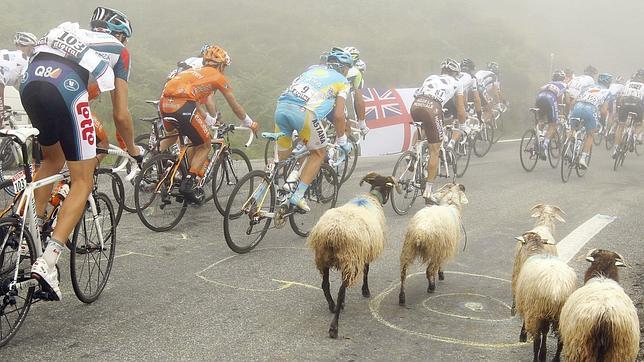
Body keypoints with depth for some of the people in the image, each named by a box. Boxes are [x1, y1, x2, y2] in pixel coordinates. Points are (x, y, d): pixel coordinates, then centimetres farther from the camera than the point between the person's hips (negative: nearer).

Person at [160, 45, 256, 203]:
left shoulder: (193, 72, 34)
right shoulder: (218, 76, 15)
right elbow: (235, 106, 21)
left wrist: (210, 120, 51)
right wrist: (249, 123, 35)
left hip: (164, 103, 7)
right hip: (183, 108, -6)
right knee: (204, 146, 12)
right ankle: (188, 183, -2)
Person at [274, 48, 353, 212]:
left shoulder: (314, 68, 33)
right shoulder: (342, 81, 17)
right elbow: (338, 115, 9)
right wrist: (341, 140, 22)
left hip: (282, 106, 6)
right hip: (304, 112, -5)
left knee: (282, 155, 19)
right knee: (319, 152, 16)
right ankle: (297, 196, 9)